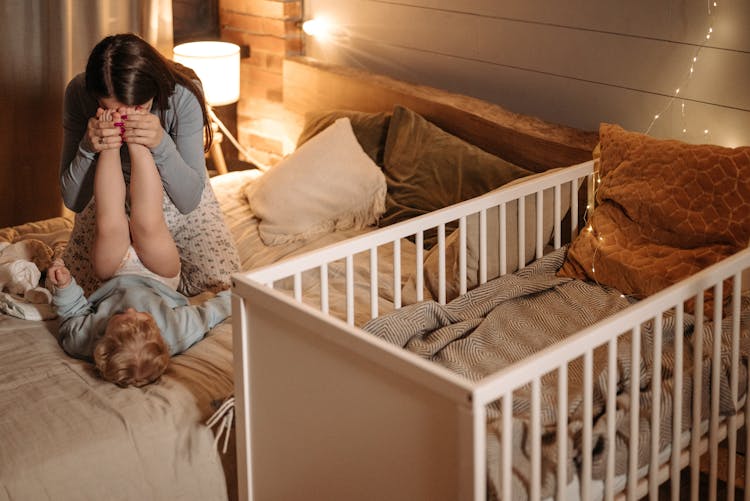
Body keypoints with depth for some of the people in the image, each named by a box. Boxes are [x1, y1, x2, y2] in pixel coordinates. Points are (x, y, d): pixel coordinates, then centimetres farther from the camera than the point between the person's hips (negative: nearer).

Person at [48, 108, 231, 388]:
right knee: (147, 225, -21)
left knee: (110, 226, -23)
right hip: (162, 280, 0)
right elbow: (212, 312, -23)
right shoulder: (180, 333, -45)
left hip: (113, 280, 0)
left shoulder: (85, 342, -43)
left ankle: (112, 141, -4)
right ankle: (133, 140, -5)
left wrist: (64, 287, -29)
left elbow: (72, 318, -18)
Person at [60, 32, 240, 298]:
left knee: (221, 281, -15)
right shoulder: (79, 93, -27)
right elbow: (73, 201, -21)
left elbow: (189, 200, -27)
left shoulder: (183, 93, -31)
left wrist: (162, 145, -45)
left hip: (176, 200, 0)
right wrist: (88, 148, -41)